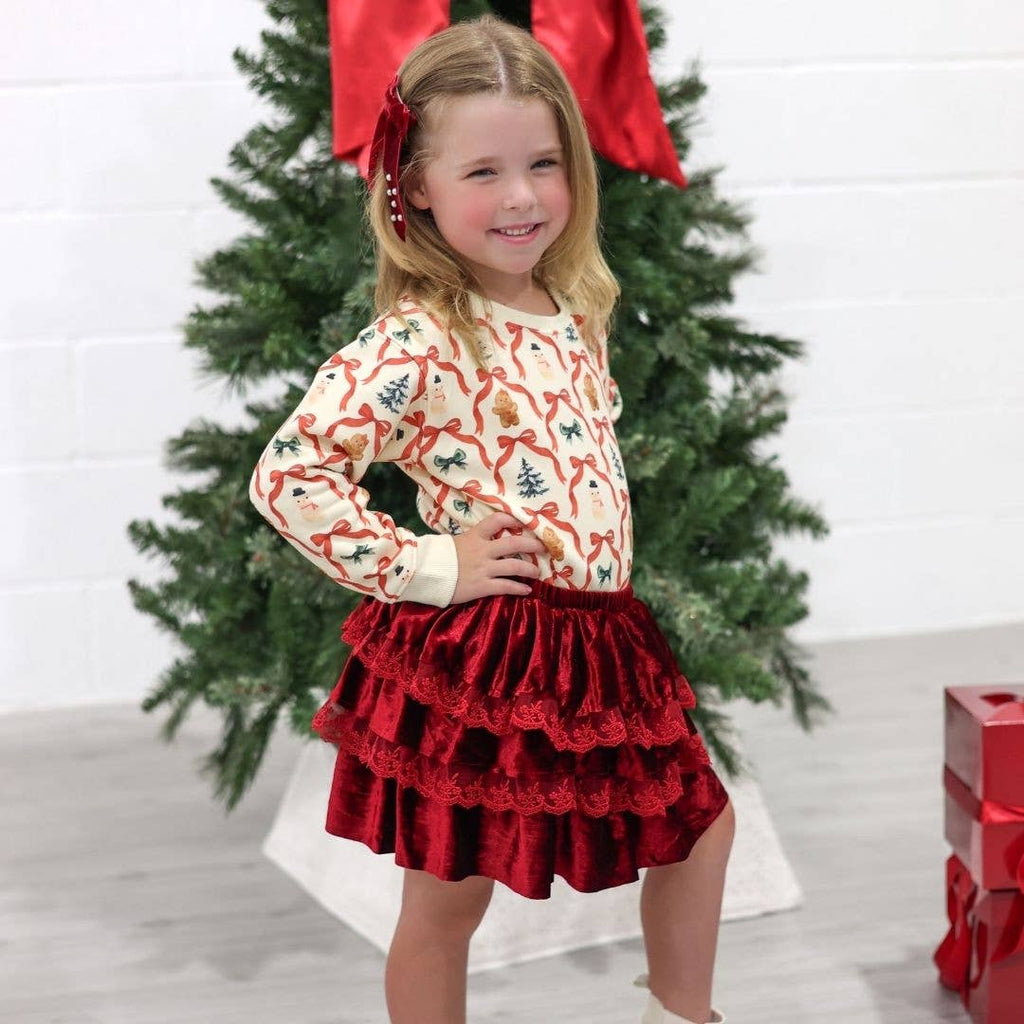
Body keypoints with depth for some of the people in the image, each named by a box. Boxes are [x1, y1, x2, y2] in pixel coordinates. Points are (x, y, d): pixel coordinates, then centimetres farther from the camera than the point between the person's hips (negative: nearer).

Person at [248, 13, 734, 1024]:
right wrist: (424, 568, -19)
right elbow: (288, 474, -24)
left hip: (600, 636, 8)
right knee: (447, 897, 8)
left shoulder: (573, 313, 6)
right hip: (477, 658, -8)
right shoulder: (413, 344, -18)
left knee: (699, 820, 20)